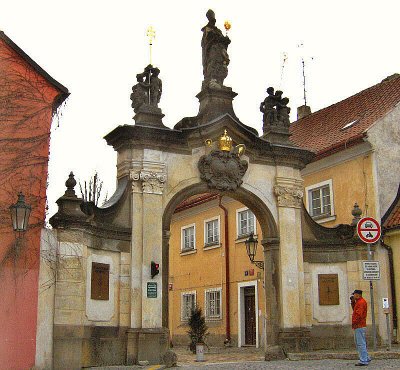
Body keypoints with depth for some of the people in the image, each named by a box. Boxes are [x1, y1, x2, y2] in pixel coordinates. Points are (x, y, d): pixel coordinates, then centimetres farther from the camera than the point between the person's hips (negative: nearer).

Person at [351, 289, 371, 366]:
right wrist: (353, 302, 17)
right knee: (358, 343, 17)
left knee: (361, 344, -9)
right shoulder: (359, 302, 19)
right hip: (359, 326, 11)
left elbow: (359, 314, -22)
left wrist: (354, 322, -18)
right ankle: (366, 358, 23)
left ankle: (363, 361, -8)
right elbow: (355, 310, 27)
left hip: (359, 326, -11)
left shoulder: (361, 302, -14)